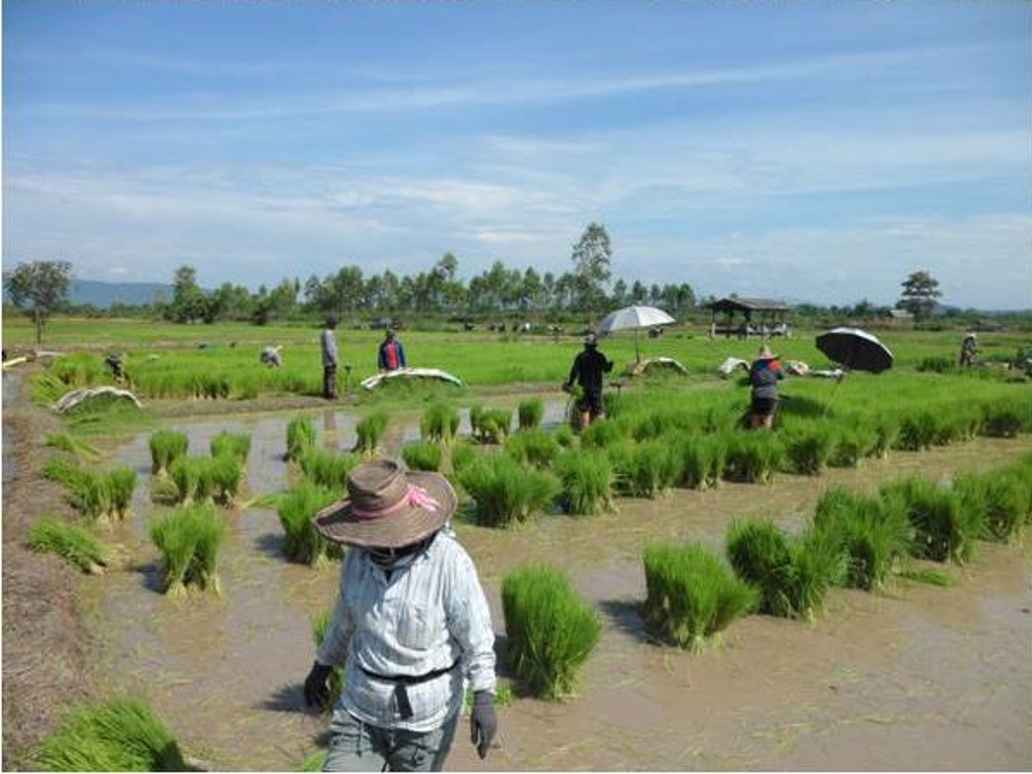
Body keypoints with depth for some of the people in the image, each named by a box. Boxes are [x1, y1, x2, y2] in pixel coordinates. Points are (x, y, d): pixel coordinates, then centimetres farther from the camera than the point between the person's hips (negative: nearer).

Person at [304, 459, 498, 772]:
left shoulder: (449, 561, -22)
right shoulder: (360, 557, -6)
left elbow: (476, 635, -17)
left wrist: (484, 698, -21)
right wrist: (321, 666, 21)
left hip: (425, 715, -4)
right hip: (362, 705, 4)